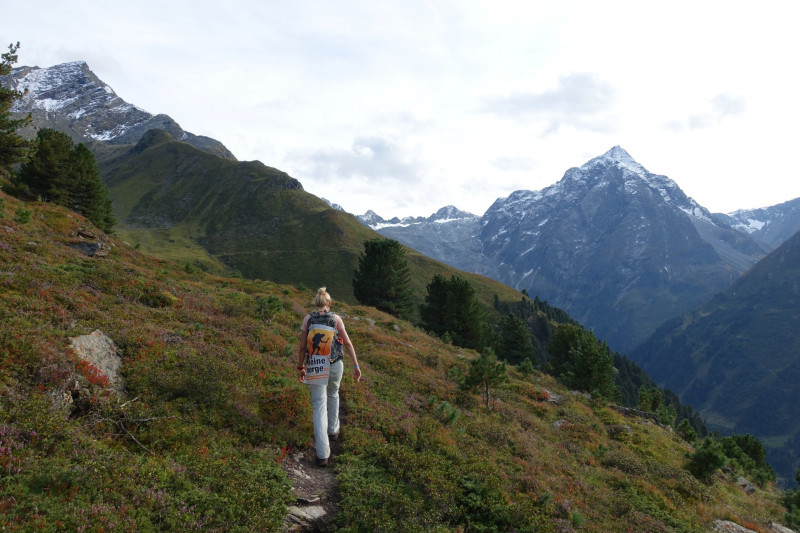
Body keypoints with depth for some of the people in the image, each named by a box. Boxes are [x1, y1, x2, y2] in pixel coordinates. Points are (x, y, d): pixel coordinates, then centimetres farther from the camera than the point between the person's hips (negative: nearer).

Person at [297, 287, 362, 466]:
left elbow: (302, 347, -2)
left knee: (320, 408, 1)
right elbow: (347, 343, -6)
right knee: (332, 394, 33)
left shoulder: (307, 319, -4)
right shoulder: (336, 318, -4)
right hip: (335, 366, 1)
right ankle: (333, 429, 46)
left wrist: (301, 368, 10)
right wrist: (356, 366, -1)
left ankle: (323, 454, -6)